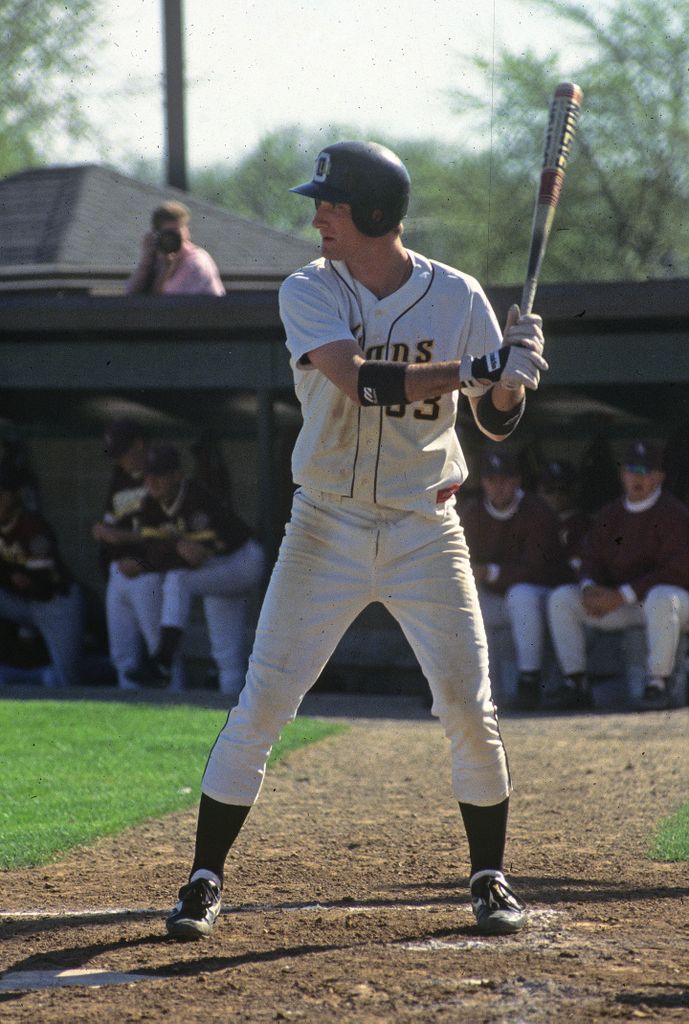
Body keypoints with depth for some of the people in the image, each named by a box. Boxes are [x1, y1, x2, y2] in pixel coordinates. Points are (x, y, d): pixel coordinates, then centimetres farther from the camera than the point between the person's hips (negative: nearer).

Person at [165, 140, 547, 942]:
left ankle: (489, 877, 16)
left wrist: (513, 376, -22)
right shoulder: (308, 292, -7)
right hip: (327, 531, -1)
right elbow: (359, 379, -24)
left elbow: (498, 423, -1)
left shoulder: (456, 297, -2)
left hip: (424, 530, 1)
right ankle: (205, 879, 5)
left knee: (468, 706, -2)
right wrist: (472, 369, -31)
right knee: (262, 704, -4)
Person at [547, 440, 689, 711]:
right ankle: (575, 684, -13)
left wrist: (622, 595, -25)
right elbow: (592, 560, 10)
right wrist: (589, 587, -16)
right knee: (561, 598, -7)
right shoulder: (609, 514, 11)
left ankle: (657, 685, -33)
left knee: (660, 598, -41)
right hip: (619, 604, 6)